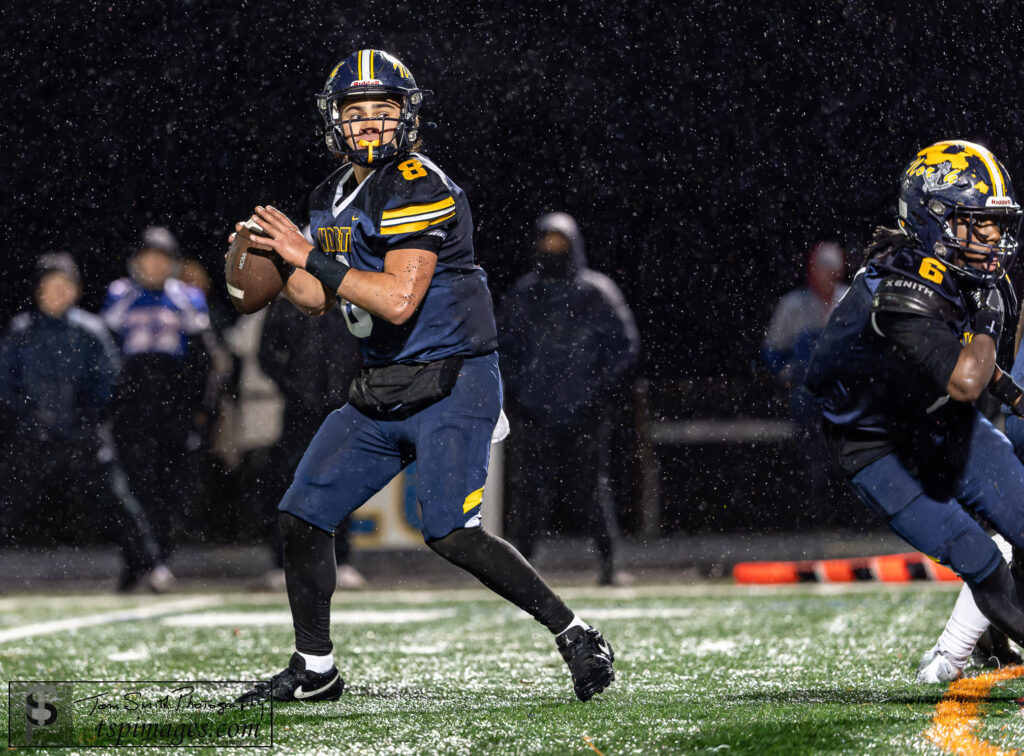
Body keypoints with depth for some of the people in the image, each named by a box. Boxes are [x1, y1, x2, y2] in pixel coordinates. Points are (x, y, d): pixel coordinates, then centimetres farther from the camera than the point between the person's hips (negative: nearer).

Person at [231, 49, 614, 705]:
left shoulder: (419, 188, -16)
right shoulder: (333, 197, 12)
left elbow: (398, 300, -25)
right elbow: (317, 300, 20)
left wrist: (313, 258, -21)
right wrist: (272, 258, 3)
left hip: (451, 385, -8)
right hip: (380, 393, 9)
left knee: (453, 535, -20)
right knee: (303, 517, 5)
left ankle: (575, 634, -8)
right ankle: (314, 671, 19)